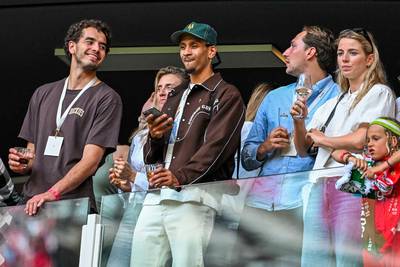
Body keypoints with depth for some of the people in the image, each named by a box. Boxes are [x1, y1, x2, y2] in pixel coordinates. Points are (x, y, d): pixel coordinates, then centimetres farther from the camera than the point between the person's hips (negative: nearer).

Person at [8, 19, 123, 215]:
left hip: (74, 203, -4)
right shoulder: (43, 94, 19)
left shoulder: (107, 98, 2)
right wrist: (21, 164, -1)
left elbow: (90, 161, -7)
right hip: (31, 202, 4)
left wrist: (53, 192, -19)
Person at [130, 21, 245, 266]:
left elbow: (216, 145, -10)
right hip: (156, 197, 7)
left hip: (193, 197, -7)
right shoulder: (175, 97, 27)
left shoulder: (226, 95, 6)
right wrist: (154, 136, 2)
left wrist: (181, 177, -23)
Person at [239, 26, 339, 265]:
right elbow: (247, 158, 23)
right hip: (260, 204, 5)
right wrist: (264, 148, 2)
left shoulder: (339, 97, 6)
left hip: (304, 207, -5)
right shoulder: (275, 98, 23)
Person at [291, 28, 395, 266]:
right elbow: (303, 149, 23)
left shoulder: (379, 93, 5)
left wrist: (323, 139, 7)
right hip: (319, 185, 6)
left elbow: (360, 140, -9)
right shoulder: (332, 104, 25)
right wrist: (299, 121, 3)